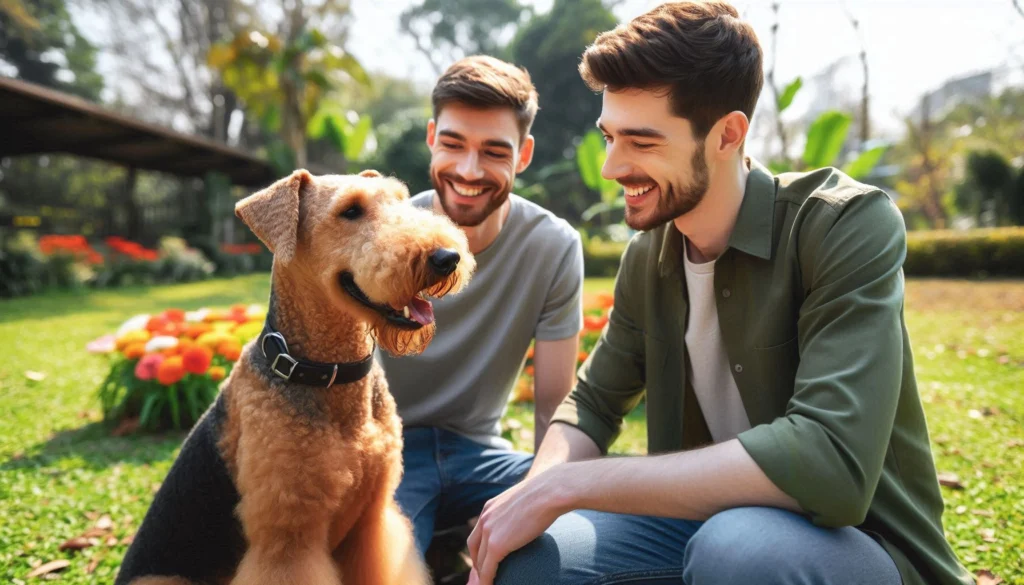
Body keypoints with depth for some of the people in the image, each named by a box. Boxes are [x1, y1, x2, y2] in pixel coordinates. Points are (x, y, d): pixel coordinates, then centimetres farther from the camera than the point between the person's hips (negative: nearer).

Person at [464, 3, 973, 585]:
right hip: (713, 520, 4)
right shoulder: (648, 257, -2)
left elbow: (831, 461, -32)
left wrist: (567, 485, -29)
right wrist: (534, 492, -18)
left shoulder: (850, 225, -20)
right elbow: (593, 403, 5)